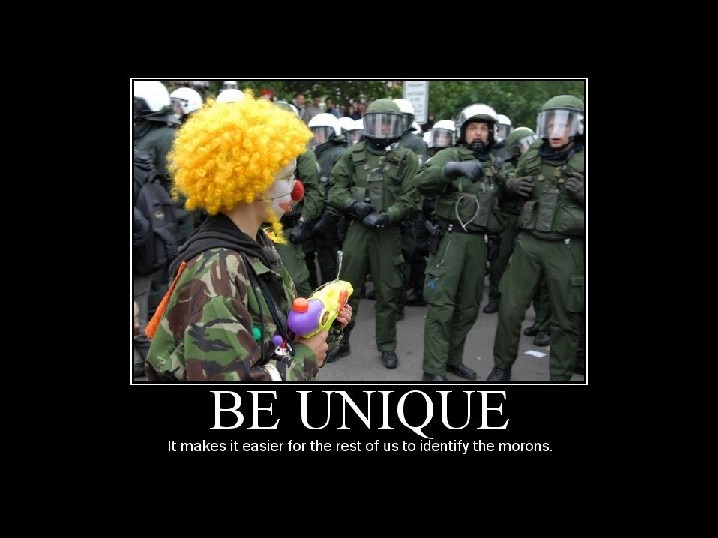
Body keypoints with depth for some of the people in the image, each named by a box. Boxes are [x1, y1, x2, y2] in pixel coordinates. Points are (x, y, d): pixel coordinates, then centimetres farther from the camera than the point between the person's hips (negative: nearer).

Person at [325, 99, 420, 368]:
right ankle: (340, 340, 22)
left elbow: (410, 199, -5)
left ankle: (387, 346, 21)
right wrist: (353, 204, -14)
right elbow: (335, 189, 3)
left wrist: (386, 216, -18)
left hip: (388, 232, -1)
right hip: (357, 228, 1)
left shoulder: (406, 158, 1)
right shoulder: (353, 154, 6)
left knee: (388, 292, 7)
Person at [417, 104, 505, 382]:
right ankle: (434, 370, 0)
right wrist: (455, 168, -36)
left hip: (477, 241, 6)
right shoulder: (449, 156, -3)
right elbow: (423, 181, -22)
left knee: (469, 306, 13)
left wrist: (497, 232, 15)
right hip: (450, 238, -6)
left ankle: (453, 358, 28)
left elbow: (502, 201, 28)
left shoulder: (495, 165, 16)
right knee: (441, 306, -6)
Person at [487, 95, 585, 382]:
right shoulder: (532, 155, 7)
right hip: (528, 242, 3)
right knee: (509, 310, 8)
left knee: (566, 320, 8)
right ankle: (502, 366, 27)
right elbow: (511, 184, 23)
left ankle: (560, 377, 24)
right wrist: (512, 185, 1)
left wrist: (583, 195, -21)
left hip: (567, 249, -3)